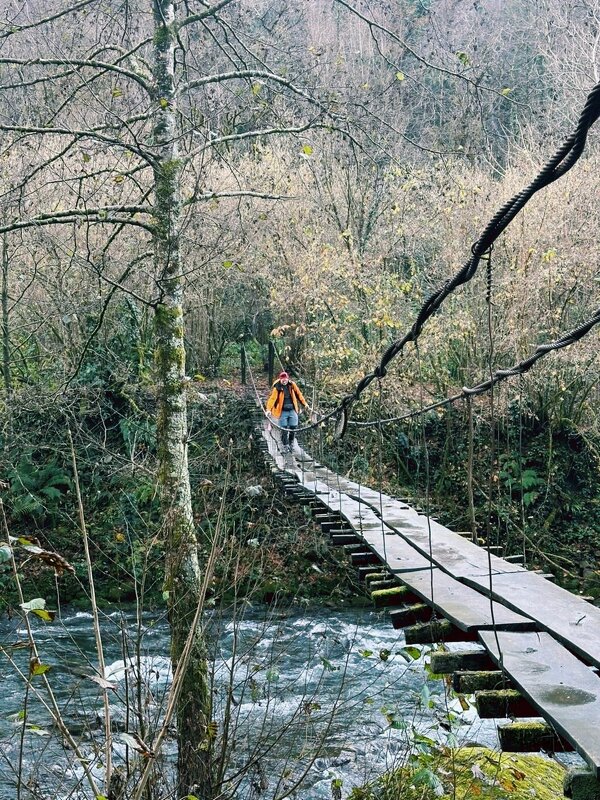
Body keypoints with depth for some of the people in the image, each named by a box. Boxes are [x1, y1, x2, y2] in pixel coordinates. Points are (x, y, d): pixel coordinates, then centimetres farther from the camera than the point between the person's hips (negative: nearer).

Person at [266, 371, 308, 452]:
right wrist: (269, 409, -28)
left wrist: (304, 404, 16)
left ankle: (291, 444, 20)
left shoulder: (292, 385, 3)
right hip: (282, 411, -3)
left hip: (292, 410, 3)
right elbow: (272, 398, -16)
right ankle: (285, 446, 12)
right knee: (284, 430, -2)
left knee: (293, 428, 0)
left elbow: (299, 394, 14)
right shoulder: (277, 388, -7)